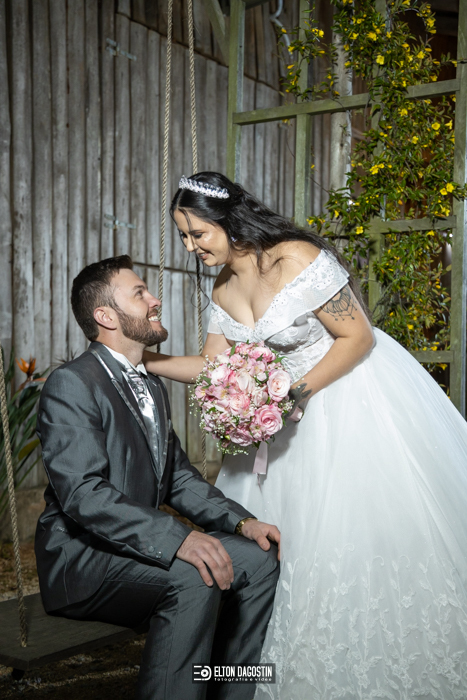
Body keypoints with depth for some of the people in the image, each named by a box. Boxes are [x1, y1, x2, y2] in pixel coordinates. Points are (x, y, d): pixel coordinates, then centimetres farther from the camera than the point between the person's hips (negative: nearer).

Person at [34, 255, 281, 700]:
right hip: (80, 557, -8)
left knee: (257, 559, -5)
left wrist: (241, 521, -1)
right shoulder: (71, 385, -15)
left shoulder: (152, 388, 15)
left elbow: (180, 476, 15)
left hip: (137, 546, 9)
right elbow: (82, 493, -26)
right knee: (193, 578, -31)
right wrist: (176, 539, -36)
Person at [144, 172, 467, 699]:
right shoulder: (224, 291, 2)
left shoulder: (295, 260, -22)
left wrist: (294, 391, -23)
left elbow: (359, 337, -20)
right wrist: (138, 358, -1)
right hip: (297, 415, 8)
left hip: (356, 394, -8)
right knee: (291, 536, 9)